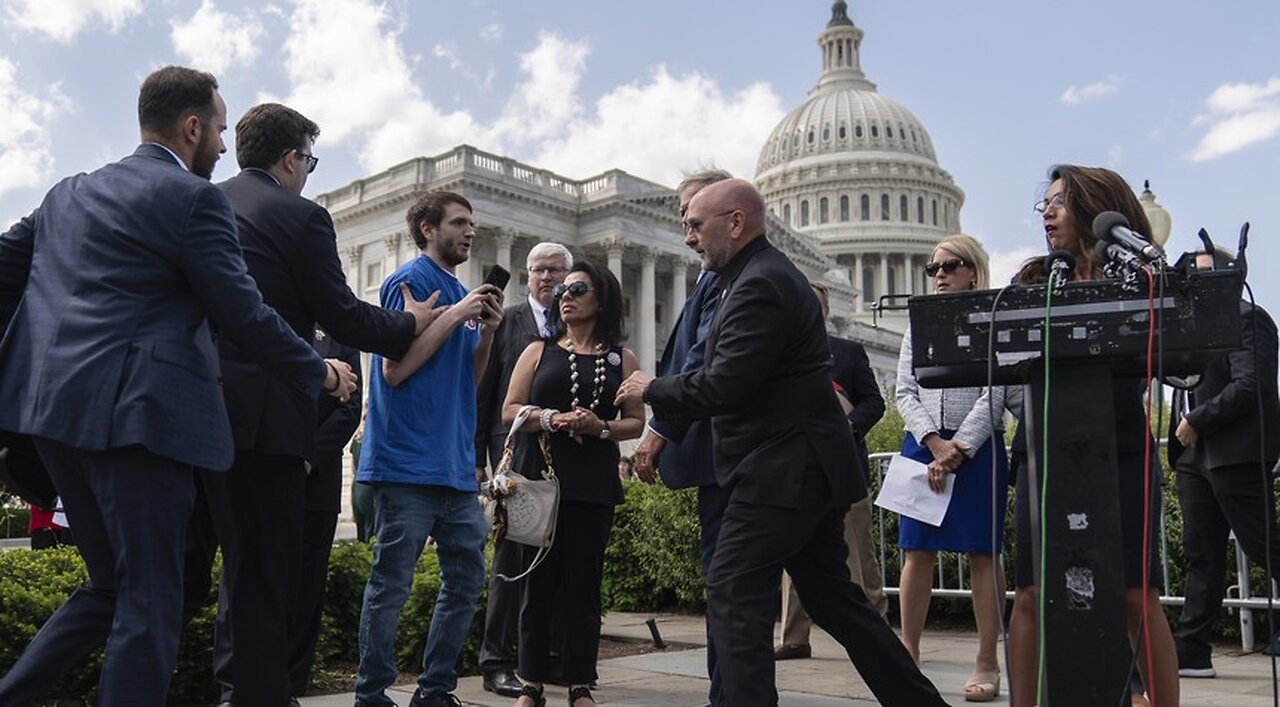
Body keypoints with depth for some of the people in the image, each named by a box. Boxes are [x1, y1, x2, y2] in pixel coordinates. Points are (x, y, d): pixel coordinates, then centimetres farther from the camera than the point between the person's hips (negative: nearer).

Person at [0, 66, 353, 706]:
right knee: (150, 604, -1)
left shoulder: (69, 192, 19)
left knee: (112, 586, 20)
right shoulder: (193, 198, -5)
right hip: (135, 412, -8)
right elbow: (242, 314, -8)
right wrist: (320, 374, 4)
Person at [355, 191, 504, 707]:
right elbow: (395, 368, -14)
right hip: (408, 464, -8)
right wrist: (455, 315, -14)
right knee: (391, 584, -1)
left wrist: (487, 332, 2)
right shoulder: (410, 281, -5)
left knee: (467, 577, 10)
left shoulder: (463, 292, 17)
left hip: (456, 465, 8)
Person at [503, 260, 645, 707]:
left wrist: (601, 427, -13)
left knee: (584, 584, 2)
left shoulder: (621, 359, 10)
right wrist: (552, 419, -14)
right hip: (540, 478, 0)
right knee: (539, 581, 2)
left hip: (594, 485, 0)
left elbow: (636, 421, 7)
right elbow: (509, 412, 4)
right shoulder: (538, 352, 11)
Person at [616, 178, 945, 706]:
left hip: (782, 472, -11)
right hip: (806, 467, 11)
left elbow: (721, 388, -23)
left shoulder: (759, 286, -16)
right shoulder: (768, 275, 17)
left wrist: (651, 390, -7)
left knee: (732, 592, -7)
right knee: (832, 596, 16)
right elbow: (734, 379, 19)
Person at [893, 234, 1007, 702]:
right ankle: (908, 656, 8)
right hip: (922, 444, 4)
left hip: (977, 447, -3)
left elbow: (995, 395, -6)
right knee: (917, 550, 2)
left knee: (982, 553, -1)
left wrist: (958, 451, -13)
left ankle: (987, 666, 6)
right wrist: (935, 443, -8)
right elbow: (905, 392, 7)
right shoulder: (919, 325, 13)